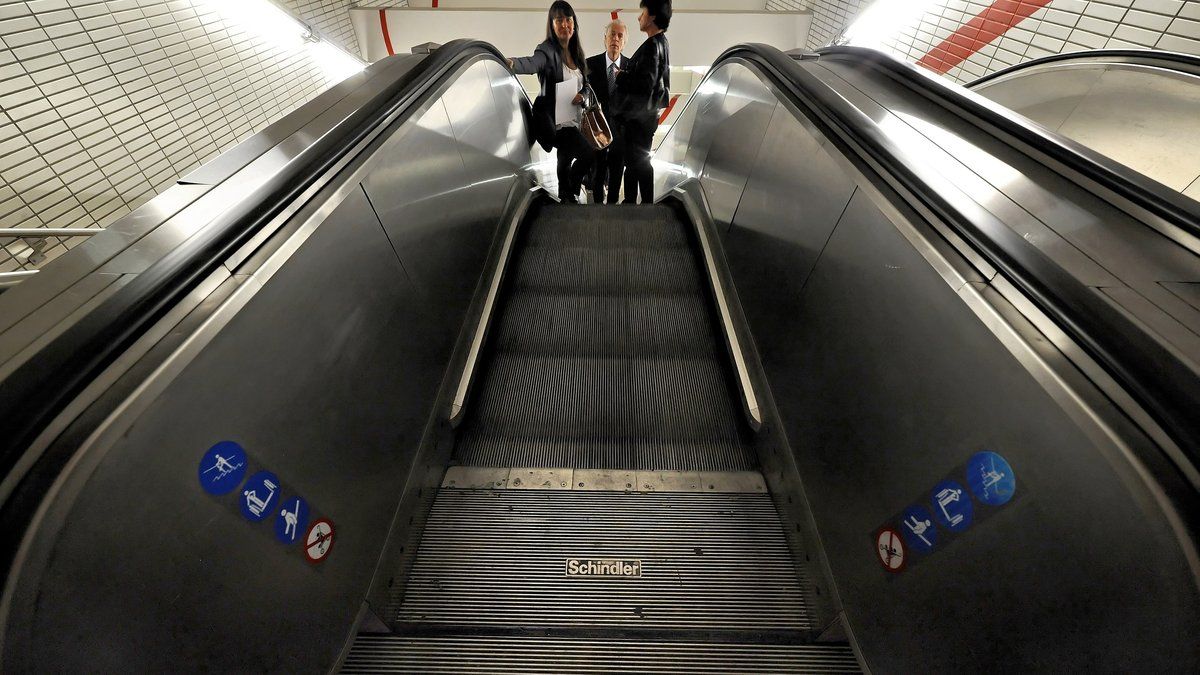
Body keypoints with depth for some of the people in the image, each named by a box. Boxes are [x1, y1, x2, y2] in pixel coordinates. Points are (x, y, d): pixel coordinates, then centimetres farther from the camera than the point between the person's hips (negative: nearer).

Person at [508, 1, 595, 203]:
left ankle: (565, 197, 32)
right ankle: (570, 194, 1)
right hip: (553, 120, -7)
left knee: (566, 159, 16)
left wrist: (582, 96, -8)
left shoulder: (575, 53, 13)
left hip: (571, 119, 7)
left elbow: (586, 85, 16)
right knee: (587, 154, -18)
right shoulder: (547, 50, -10)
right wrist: (513, 63, -53)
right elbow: (532, 63, -31)